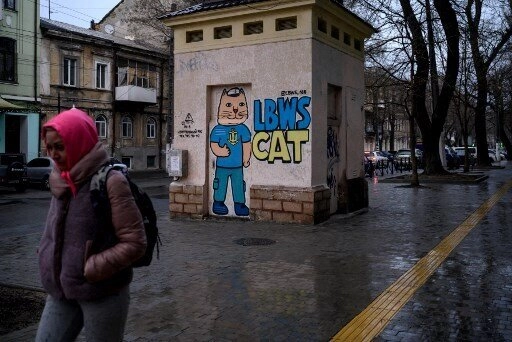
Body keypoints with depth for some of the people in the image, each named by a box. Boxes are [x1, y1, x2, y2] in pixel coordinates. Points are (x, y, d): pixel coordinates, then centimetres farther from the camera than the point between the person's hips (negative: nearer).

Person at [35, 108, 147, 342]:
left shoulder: (110, 181, -17)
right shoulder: (59, 181, 5)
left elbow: (135, 243, -18)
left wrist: (90, 269, -18)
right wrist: (47, 258, 5)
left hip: (102, 293, -6)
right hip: (62, 290, 6)